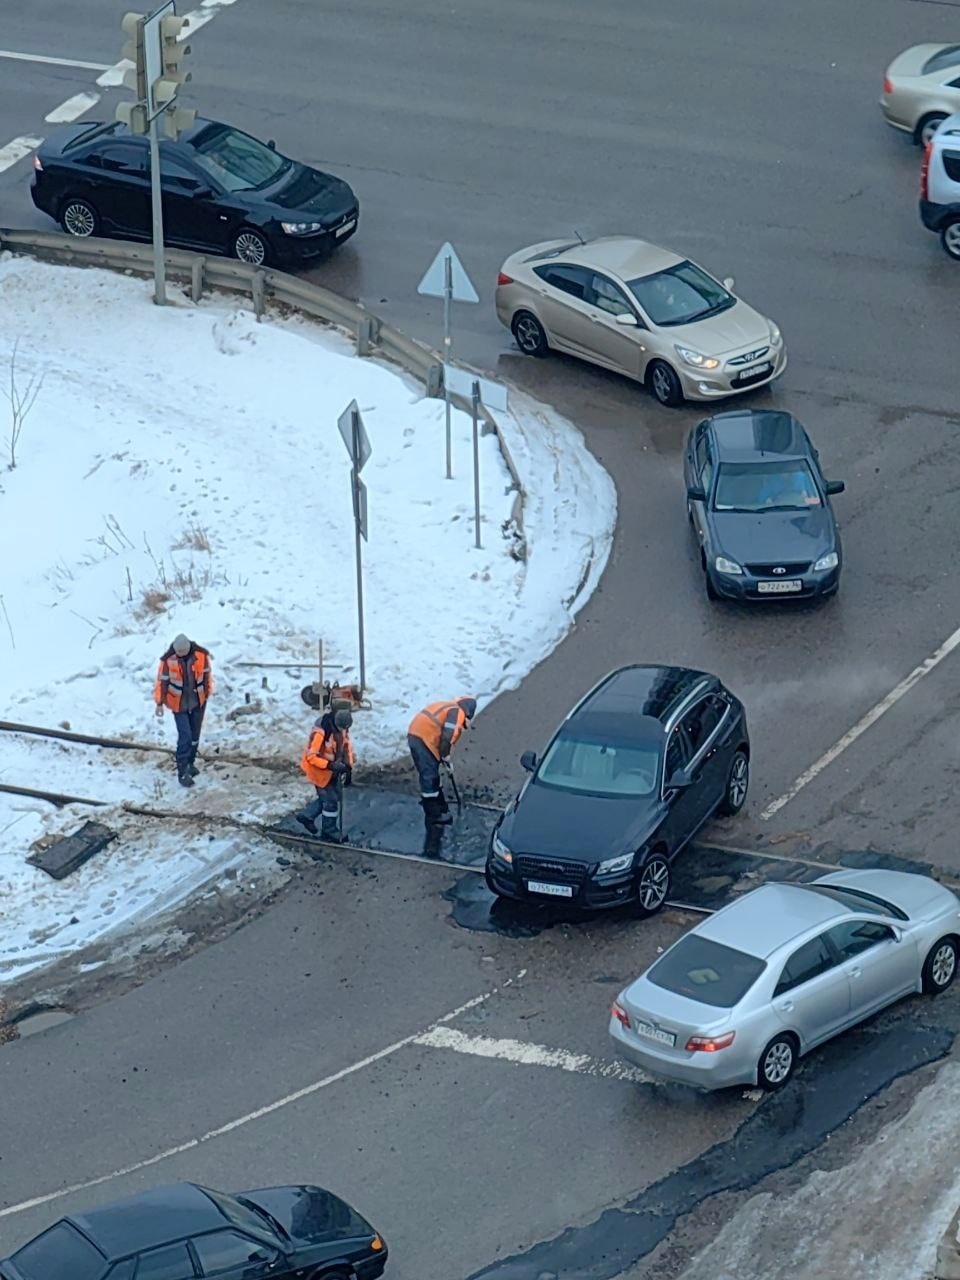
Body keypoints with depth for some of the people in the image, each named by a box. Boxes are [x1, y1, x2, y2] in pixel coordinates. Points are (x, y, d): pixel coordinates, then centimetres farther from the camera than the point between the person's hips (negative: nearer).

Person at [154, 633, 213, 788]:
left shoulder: (201, 655, -14)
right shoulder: (168, 660, -20)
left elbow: (207, 673, 2)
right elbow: (162, 680, -10)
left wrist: (207, 693, 12)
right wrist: (159, 703, -5)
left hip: (198, 702, 3)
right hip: (179, 704, -3)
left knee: (195, 735, 14)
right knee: (185, 736, -11)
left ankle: (190, 763, 34)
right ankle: (183, 772, -5)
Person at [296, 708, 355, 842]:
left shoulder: (342, 728, -10)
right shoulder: (320, 733, -34)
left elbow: (347, 745, 3)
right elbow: (311, 756, -28)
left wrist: (348, 766, -6)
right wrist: (330, 765, -34)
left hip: (333, 767, 8)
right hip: (320, 769, -8)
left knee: (334, 795, 17)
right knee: (331, 799, 0)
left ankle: (306, 815, 33)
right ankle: (329, 831, 20)